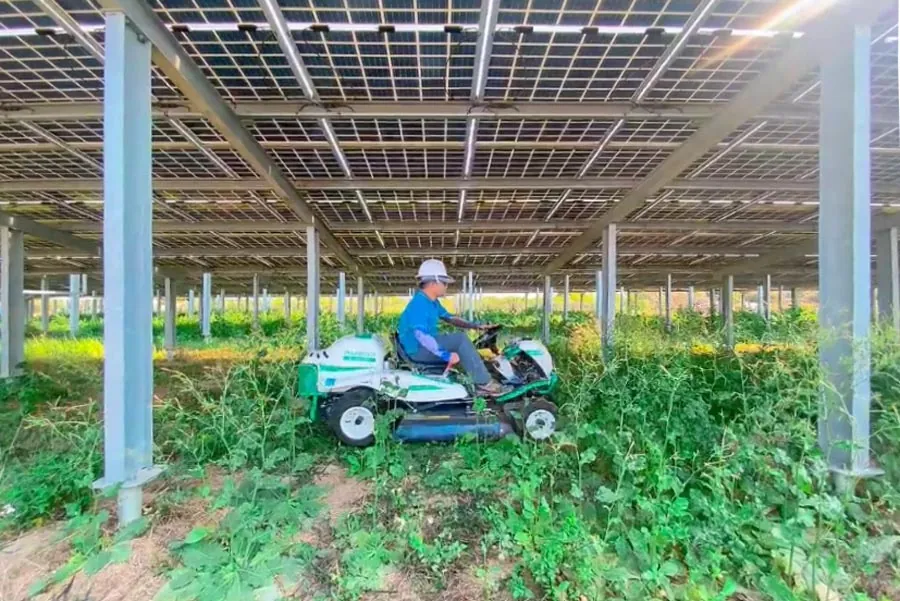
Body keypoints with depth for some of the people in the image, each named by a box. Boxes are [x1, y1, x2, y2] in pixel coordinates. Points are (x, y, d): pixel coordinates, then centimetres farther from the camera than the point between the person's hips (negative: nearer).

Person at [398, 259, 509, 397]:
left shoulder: (433, 302, 9)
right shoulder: (419, 303, -22)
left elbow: (450, 318, 18)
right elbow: (421, 335, -32)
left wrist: (476, 326, 8)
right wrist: (446, 355, -34)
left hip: (427, 345, 10)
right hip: (418, 350, -10)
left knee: (461, 342, 11)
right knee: (461, 339, -20)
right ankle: (484, 383, -16)